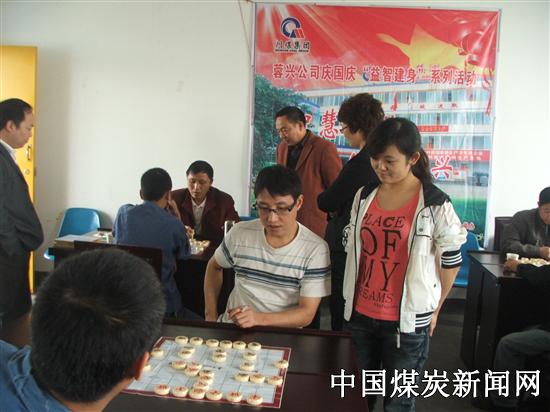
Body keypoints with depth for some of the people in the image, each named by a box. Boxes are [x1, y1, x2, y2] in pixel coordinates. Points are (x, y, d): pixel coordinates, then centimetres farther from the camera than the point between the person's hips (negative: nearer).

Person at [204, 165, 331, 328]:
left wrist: (259, 318, -26)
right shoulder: (239, 233, -2)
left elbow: (306, 313, -11)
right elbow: (214, 266, 17)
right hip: (233, 328, 2)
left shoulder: (316, 250, -12)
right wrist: (211, 315, 8)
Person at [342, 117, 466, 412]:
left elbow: (451, 261, -3)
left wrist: (434, 310, 4)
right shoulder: (364, 195, 2)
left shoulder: (435, 204, -12)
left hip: (408, 322, -4)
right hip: (359, 315, 4)